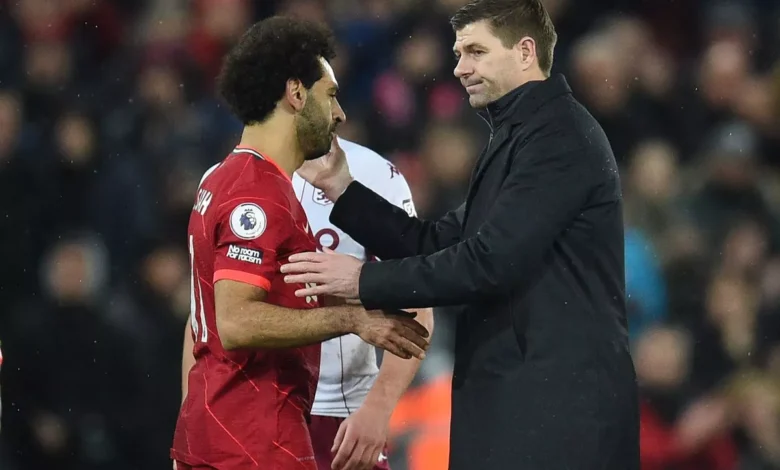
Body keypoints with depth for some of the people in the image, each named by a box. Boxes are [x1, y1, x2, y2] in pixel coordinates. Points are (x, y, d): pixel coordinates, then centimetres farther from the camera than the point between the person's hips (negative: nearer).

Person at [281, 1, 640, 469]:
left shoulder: (559, 137, -13)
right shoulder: (519, 136, 20)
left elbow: (492, 262, -20)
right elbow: (440, 243, 17)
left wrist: (366, 280, -14)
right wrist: (342, 189, 9)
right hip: (519, 400, 10)